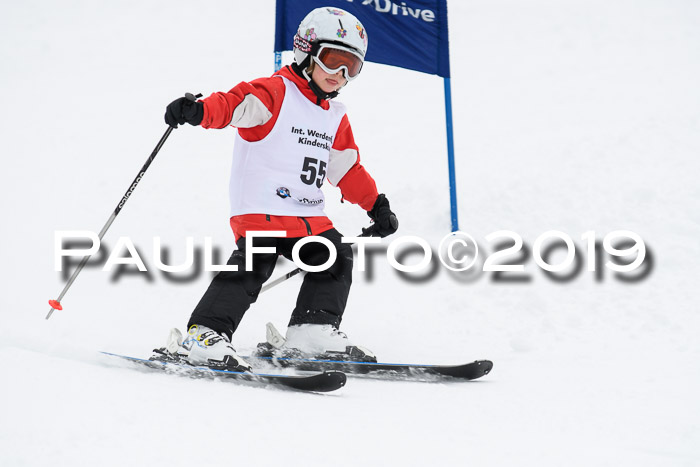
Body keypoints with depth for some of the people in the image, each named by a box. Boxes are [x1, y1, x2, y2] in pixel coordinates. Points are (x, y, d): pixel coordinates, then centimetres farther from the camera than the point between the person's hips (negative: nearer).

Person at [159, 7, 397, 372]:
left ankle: (313, 328, 12)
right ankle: (203, 336, -19)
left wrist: (376, 204, 23)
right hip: (259, 208, -8)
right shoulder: (275, 93, -4)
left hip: (308, 215, 8)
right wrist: (197, 111, -40)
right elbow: (235, 103, -21)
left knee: (335, 258, 0)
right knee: (253, 264, -21)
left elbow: (348, 169, 28)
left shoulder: (335, 118, 20)